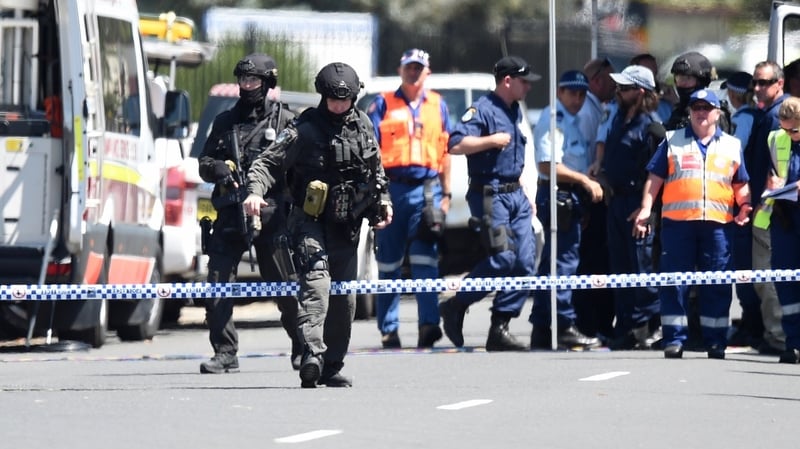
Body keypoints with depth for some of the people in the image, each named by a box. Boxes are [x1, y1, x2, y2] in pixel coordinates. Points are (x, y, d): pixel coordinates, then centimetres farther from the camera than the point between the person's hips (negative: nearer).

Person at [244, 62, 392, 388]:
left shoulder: (363, 126, 8)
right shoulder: (304, 131, -10)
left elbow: (375, 167, 24)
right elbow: (268, 162, -14)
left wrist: (382, 201, 18)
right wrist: (255, 191, -30)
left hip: (347, 226, 6)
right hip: (311, 223, -6)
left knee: (344, 298, 9)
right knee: (316, 285, -24)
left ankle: (332, 367, 19)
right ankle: (313, 355, -36)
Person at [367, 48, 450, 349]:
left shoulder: (437, 106, 14)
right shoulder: (383, 104, 6)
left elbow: (445, 152, 16)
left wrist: (446, 194, 12)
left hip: (426, 188, 1)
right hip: (392, 187, -1)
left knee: (425, 260, -9)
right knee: (388, 264, 4)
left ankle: (429, 324, -16)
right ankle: (388, 329, 10)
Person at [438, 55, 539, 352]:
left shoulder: (515, 111, 18)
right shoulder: (482, 110, -10)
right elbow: (456, 145, -21)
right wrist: (492, 140, -20)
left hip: (515, 195, 9)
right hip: (489, 195, -9)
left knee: (525, 263, -1)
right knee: (503, 258, -17)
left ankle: (499, 329, 2)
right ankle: (455, 307, -1)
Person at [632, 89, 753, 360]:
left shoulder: (732, 146, 16)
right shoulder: (673, 141, 13)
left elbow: (741, 184, 18)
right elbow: (655, 178, 9)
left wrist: (745, 205, -2)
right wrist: (645, 209, -2)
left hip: (717, 223, 1)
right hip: (677, 221, -1)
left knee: (717, 285, 1)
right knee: (674, 281, -4)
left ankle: (716, 341, 6)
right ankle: (674, 338, 0)